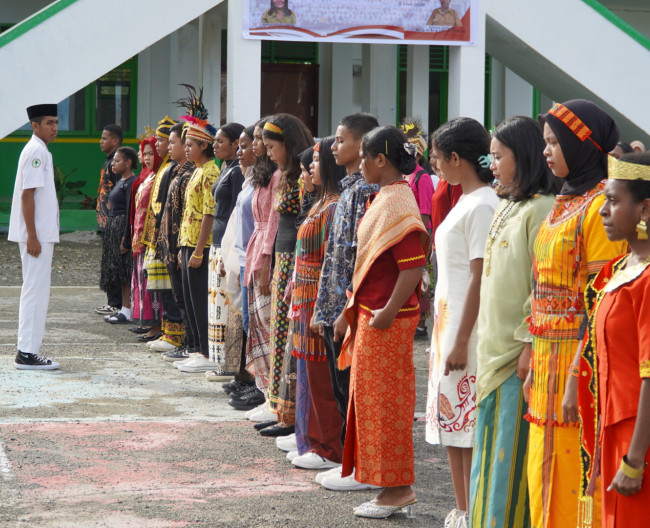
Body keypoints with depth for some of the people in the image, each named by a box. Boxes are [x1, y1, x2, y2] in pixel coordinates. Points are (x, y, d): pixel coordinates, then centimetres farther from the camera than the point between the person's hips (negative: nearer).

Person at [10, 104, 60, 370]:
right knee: (35, 290, -8)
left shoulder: (40, 151, 17)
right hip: (36, 234, -10)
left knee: (36, 291, 12)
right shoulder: (36, 151, -14)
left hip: (41, 233, 10)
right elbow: (27, 194, -19)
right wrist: (32, 236, -22)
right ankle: (27, 353, -6)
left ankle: (28, 351, 16)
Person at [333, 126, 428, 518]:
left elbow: (413, 268, -24)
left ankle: (399, 490, 6)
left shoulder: (398, 205, -18)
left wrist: (388, 313, -22)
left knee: (385, 401, -2)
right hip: (369, 315, 10)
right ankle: (396, 488, 20)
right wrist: (352, 311, 19)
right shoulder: (383, 199, 12)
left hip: (387, 322, -10)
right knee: (372, 398, 13)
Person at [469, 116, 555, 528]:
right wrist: (487, 342, 17)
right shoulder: (505, 208, 15)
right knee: (492, 444, 13)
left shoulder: (540, 210, -14)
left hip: (518, 350, -9)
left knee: (513, 447, -4)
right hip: (494, 347, 9)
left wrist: (529, 343, -20)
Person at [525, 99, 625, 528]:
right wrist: (534, 364, 16)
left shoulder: (600, 206, -13)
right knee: (546, 475, 13)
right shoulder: (564, 203, 15)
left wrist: (577, 380, -20)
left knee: (575, 475, -4)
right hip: (548, 358, 9)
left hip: (580, 360, -9)